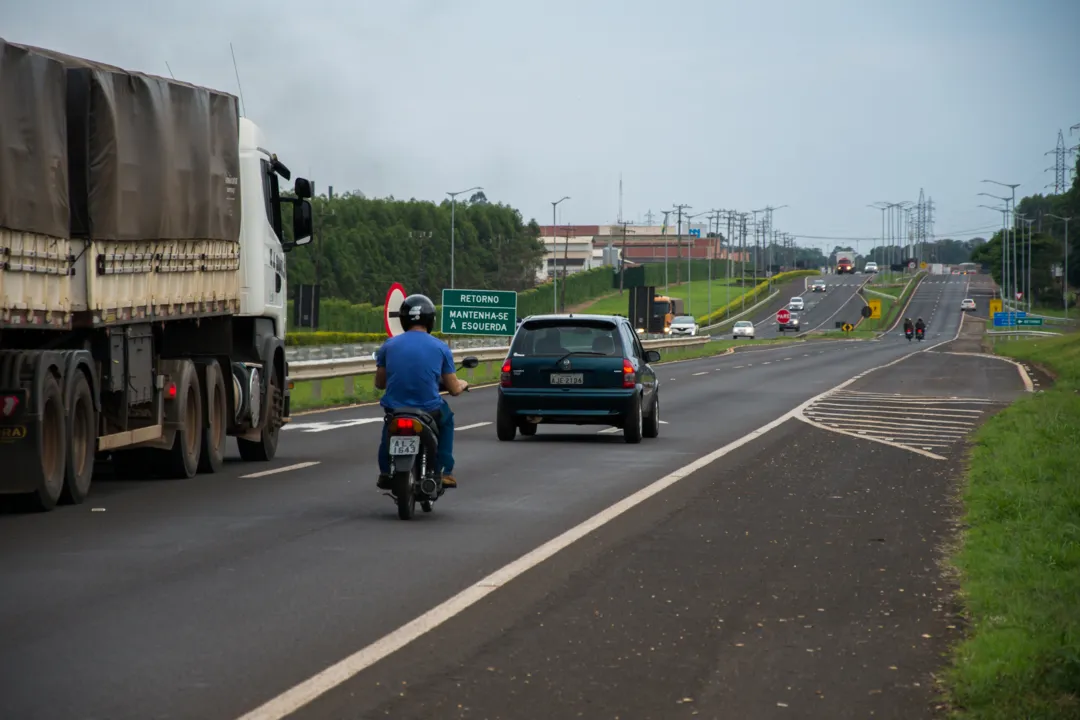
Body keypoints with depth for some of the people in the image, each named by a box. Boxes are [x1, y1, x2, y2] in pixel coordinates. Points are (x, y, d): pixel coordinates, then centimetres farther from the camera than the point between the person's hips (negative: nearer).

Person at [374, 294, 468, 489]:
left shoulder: (389, 345, 2)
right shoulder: (441, 348, -3)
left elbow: (379, 384, 13)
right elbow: (454, 390, 2)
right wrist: (462, 384, 27)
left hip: (395, 410, 2)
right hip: (429, 412, -2)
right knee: (446, 417, 33)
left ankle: (385, 472, 30)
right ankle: (445, 471, 25)